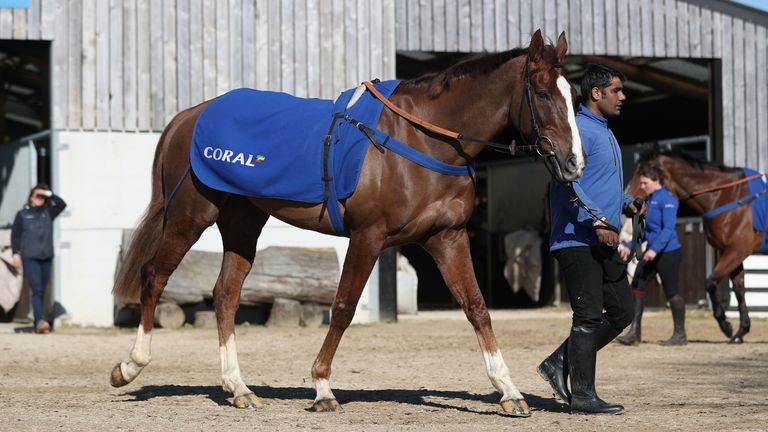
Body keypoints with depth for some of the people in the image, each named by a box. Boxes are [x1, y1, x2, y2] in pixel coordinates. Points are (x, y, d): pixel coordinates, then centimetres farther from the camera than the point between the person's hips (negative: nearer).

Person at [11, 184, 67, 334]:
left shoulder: (48, 212, 14)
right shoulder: (22, 214, 7)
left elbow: (62, 204, 3)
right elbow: (15, 234, 4)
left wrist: (49, 194, -3)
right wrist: (16, 253, -5)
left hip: (46, 258, 3)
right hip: (29, 258, -3)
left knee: (41, 292, 6)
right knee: (37, 290, -16)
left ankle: (38, 324, 12)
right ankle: (40, 321, -27)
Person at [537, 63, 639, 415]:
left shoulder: (605, 133, 21)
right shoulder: (579, 129, -11)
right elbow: (567, 180, -23)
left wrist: (626, 203, 14)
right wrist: (597, 220, -30)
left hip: (603, 242, 10)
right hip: (577, 240, -10)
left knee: (622, 311, 10)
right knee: (589, 317, -8)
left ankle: (559, 364, 16)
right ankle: (583, 396, -3)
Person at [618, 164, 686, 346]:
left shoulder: (667, 200, -14)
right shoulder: (649, 200, 13)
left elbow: (668, 229, -21)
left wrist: (655, 249, -31)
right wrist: (630, 246, 18)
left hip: (668, 252, -9)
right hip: (652, 253, 9)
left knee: (671, 292, -1)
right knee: (637, 287, 2)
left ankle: (680, 335, 10)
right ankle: (634, 333, 2)